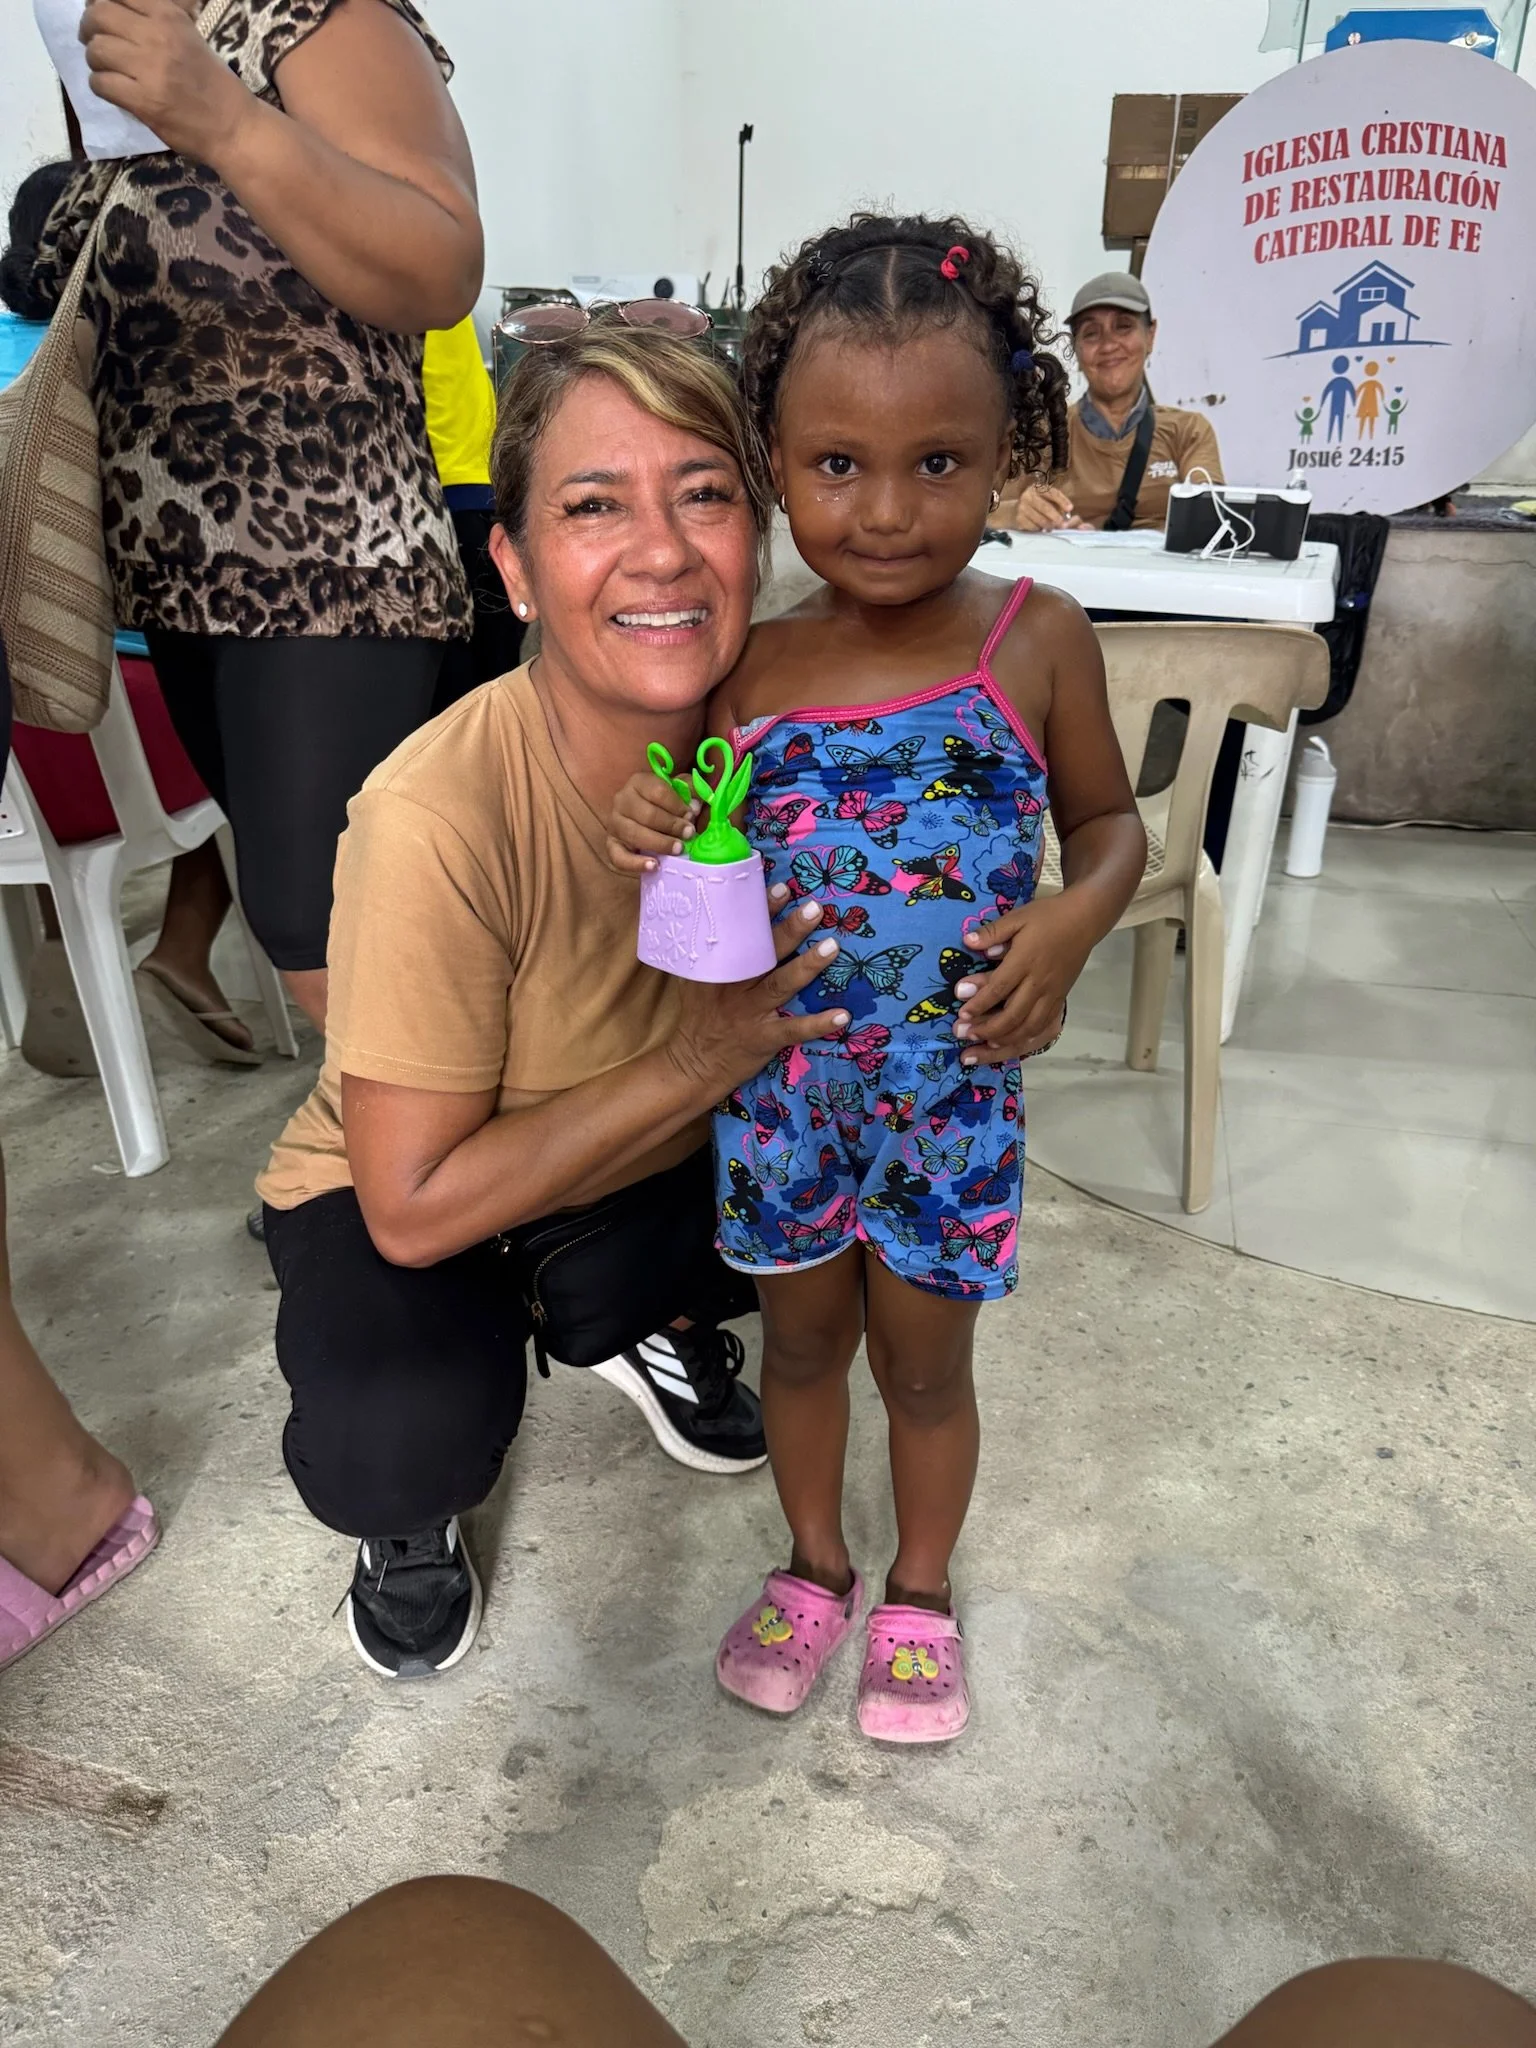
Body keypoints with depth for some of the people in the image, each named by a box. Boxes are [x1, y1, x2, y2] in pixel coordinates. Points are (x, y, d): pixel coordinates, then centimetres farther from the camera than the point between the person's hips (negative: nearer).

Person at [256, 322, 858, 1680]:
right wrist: (695, 1063, -31)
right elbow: (413, 1208, -28)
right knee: (401, 1441, -31)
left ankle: (663, 1331, 16)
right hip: (414, 1201, -4)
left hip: (671, 1167, 5)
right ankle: (411, 1514, 11)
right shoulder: (439, 815, -34)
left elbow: (811, 1014, -4)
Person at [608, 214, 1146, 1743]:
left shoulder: (1037, 639, -10)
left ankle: (919, 1593, 46)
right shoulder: (746, 667, -8)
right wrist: (652, 839, -22)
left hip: (951, 1087, -1)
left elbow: (1108, 823, 1)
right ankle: (815, 1564, 48)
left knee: (925, 1355, 18)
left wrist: (1073, 922, -20)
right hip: (780, 1083, 2)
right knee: (802, 1334, 21)